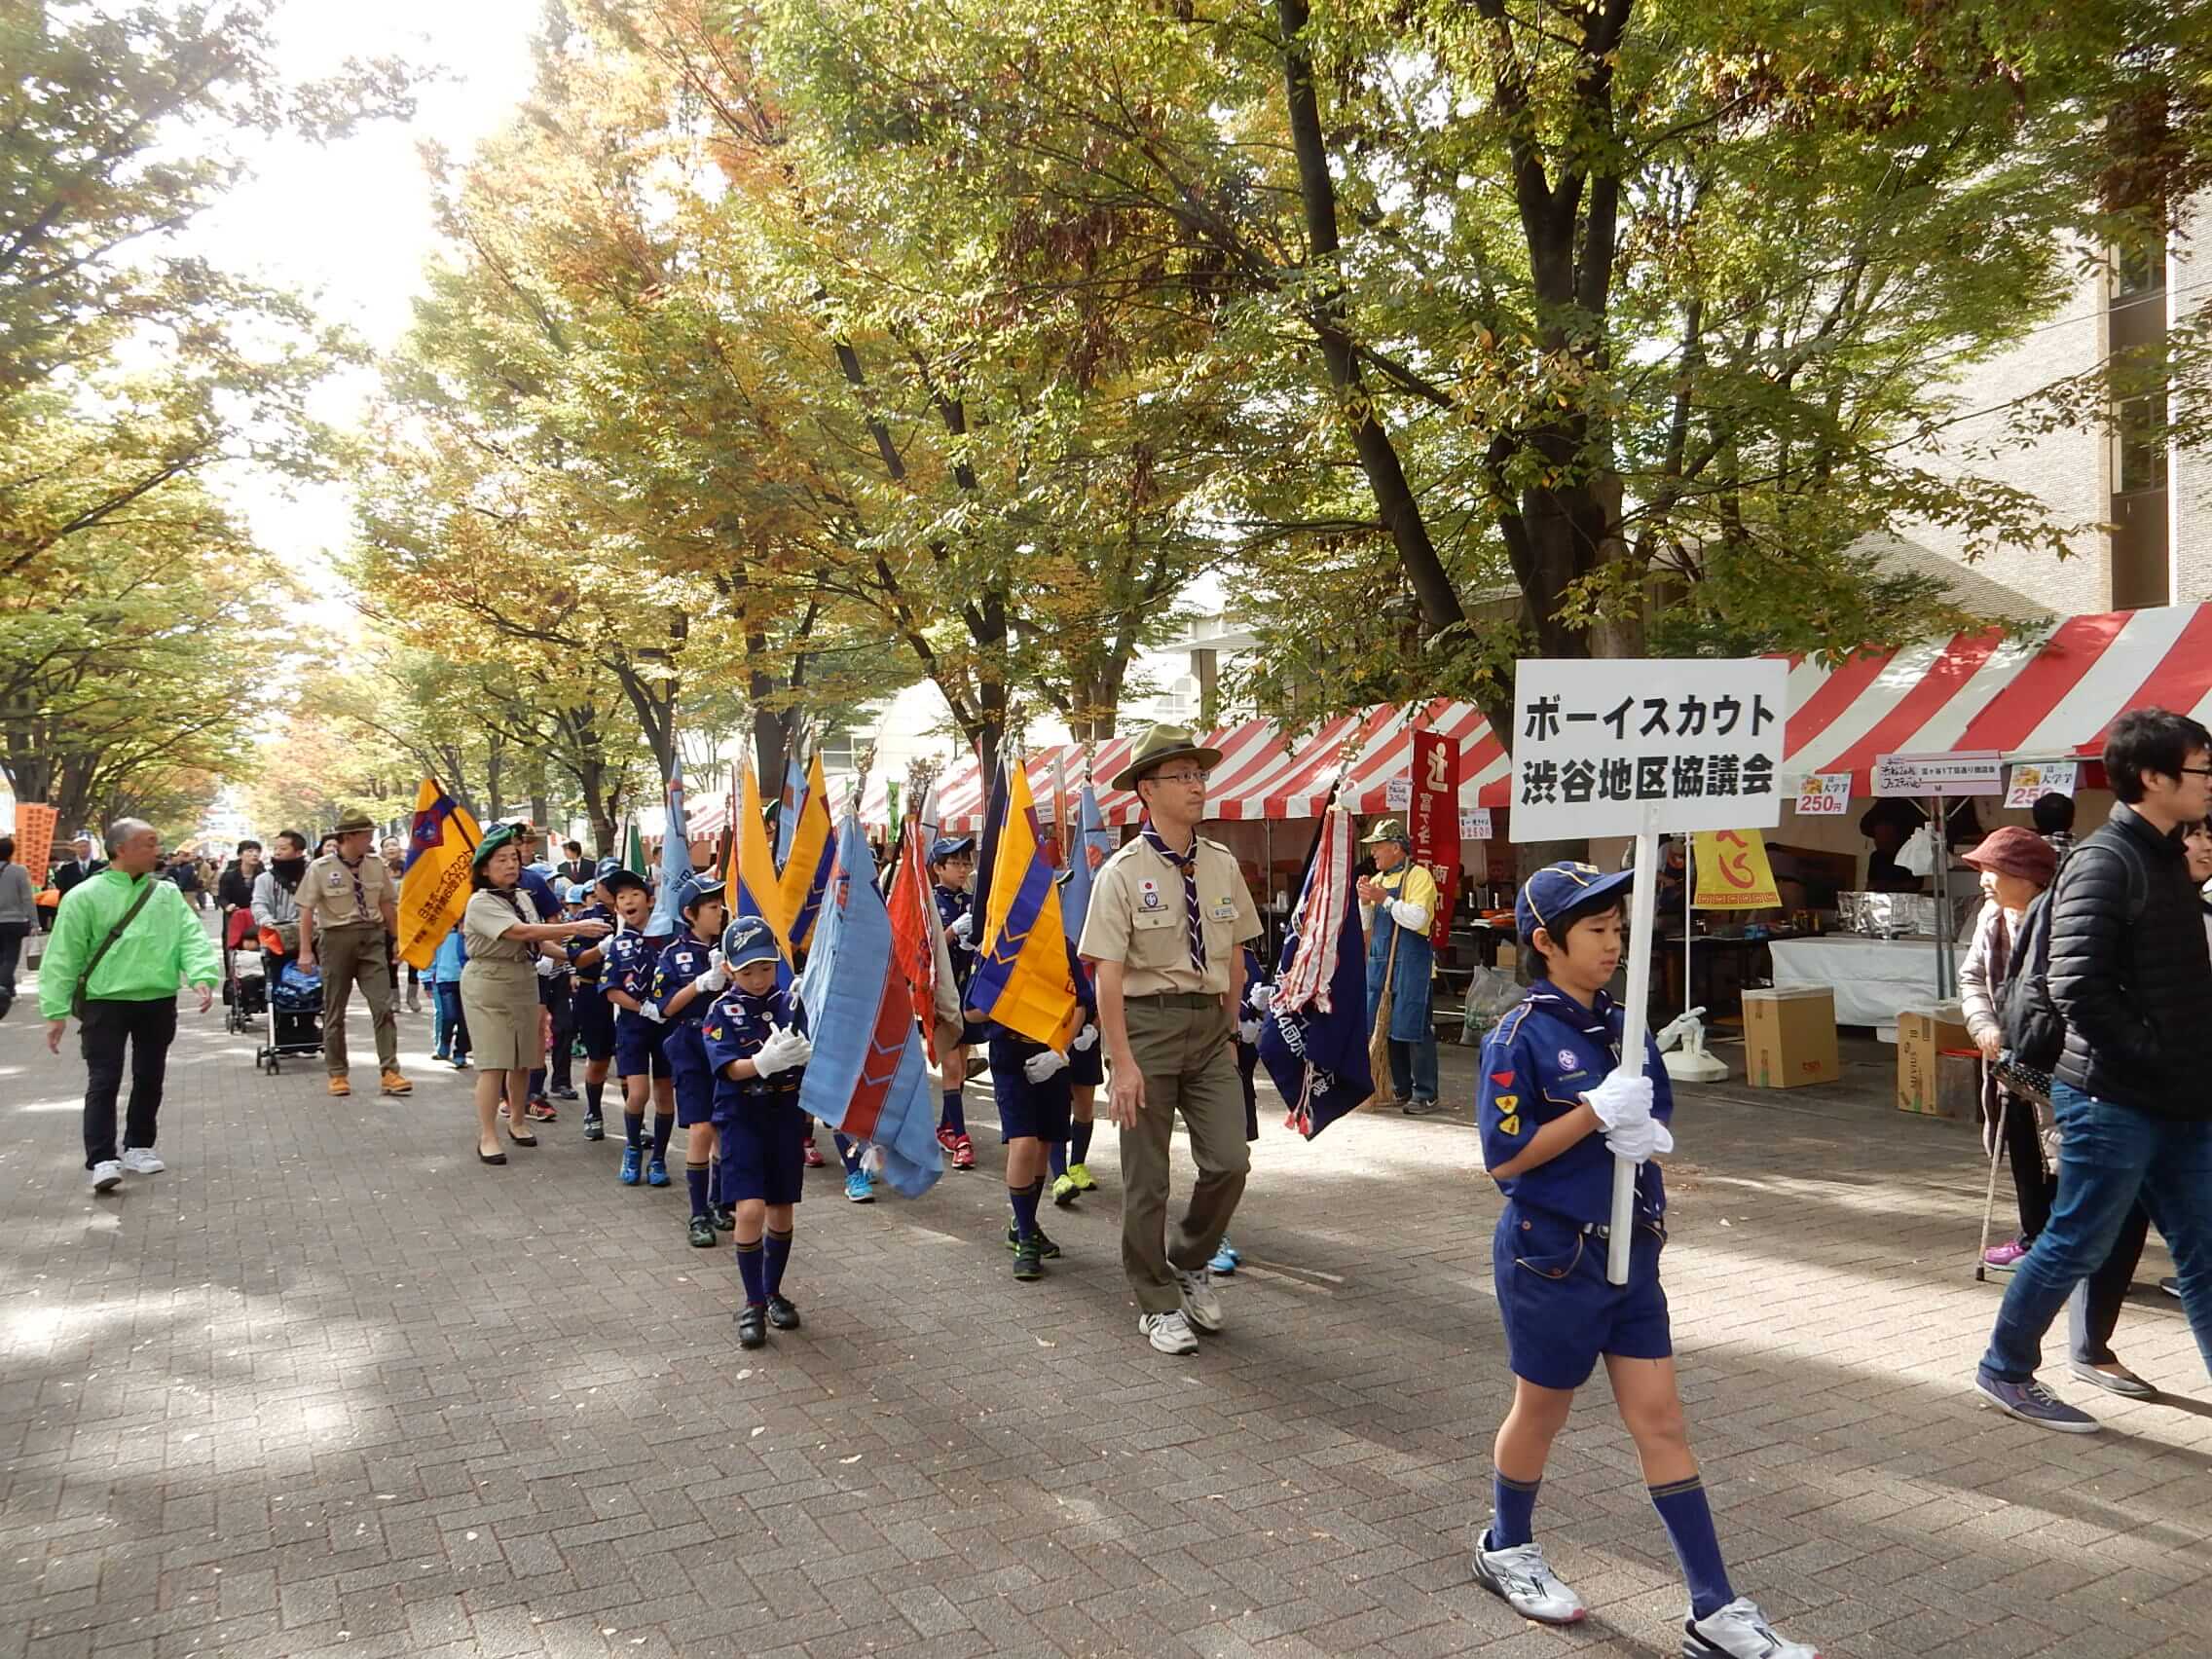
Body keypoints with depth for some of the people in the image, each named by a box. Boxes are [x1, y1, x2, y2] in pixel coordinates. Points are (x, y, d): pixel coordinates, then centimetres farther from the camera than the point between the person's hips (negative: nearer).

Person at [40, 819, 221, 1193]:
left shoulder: (167, 893, 5)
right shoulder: (85, 896, -5)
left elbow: (192, 937, -2)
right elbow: (63, 957, -4)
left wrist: (202, 976, -20)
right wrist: (56, 1010, -7)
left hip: (158, 1001, 4)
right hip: (105, 1002, -4)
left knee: (150, 1078, 12)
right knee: (104, 1082, -5)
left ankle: (138, 1147, 27)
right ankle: (102, 1160, -5)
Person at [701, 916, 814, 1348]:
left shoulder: (791, 1003, 1)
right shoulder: (722, 1011, -6)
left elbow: (815, 1053, -3)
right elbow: (729, 1067, -18)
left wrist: (805, 1053, -26)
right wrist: (764, 1062, -37)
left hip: (786, 1116, 3)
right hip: (741, 1118, -3)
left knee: (781, 1210, 11)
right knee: (749, 1210, -13)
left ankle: (773, 1293, 30)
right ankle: (752, 1304, 3)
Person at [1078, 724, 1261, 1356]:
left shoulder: (1222, 865, 4)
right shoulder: (1123, 872, -10)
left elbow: (1234, 959, 12)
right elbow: (1107, 975, -12)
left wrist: (1227, 1030, 13)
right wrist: (1123, 1063, -16)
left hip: (1209, 1023, 4)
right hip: (1147, 1020, -4)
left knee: (1230, 1161, -2)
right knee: (1146, 1176, 6)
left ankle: (1190, 1261, 27)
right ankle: (1157, 1304, 25)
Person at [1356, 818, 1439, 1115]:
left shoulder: (1418, 876, -6)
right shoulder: (1377, 881, 16)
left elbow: (1417, 918, -19)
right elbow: (1365, 925, 17)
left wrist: (1385, 899, -18)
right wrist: (1365, 901, 0)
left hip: (1410, 963, -8)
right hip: (1380, 962, 8)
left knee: (1414, 1028, -6)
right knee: (1387, 1026, 10)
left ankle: (1425, 1094, 1)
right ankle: (1401, 1089, 20)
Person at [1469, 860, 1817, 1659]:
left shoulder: (1626, 1029, 4)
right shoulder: (1520, 1036, -16)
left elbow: (1659, 1123, 11)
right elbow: (1503, 1157, -20)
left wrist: (1648, 1134, -12)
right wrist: (1596, 1113, -25)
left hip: (1630, 1250, 6)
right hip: (1552, 1258, -6)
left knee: (1661, 1422, 8)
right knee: (1541, 1411, 14)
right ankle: (1506, 1548, 38)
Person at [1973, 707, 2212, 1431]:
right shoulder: (2105, 862, -16)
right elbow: (2076, 986, -24)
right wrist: (2154, 1055, -17)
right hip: (2114, 1099, -8)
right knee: (2075, 1244, 4)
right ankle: (2004, 1371, 21)